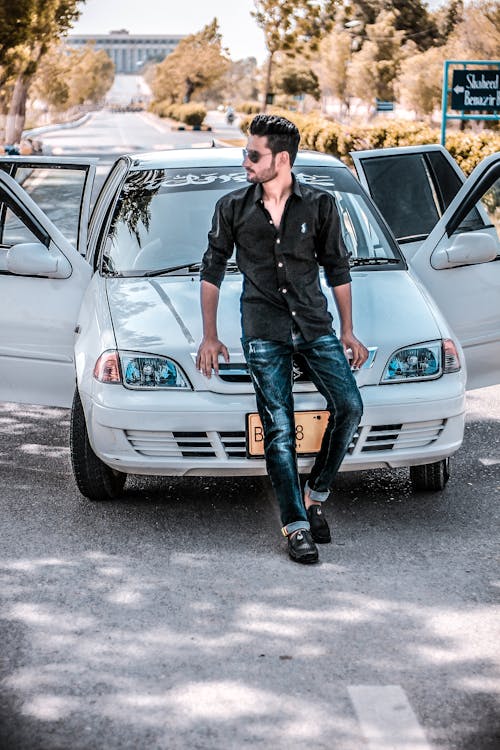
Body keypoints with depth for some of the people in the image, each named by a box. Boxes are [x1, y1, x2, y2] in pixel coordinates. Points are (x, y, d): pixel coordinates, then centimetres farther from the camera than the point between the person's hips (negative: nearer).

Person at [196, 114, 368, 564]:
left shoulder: (320, 206, 3)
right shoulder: (233, 208, 4)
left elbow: (338, 270, 11)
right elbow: (212, 271, 10)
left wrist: (348, 332, 10)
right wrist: (209, 337, 7)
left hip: (315, 324, 1)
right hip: (263, 333, -1)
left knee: (349, 407, -12)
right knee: (279, 430, -5)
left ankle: (316, 494, 7)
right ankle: (296, 526, 0)